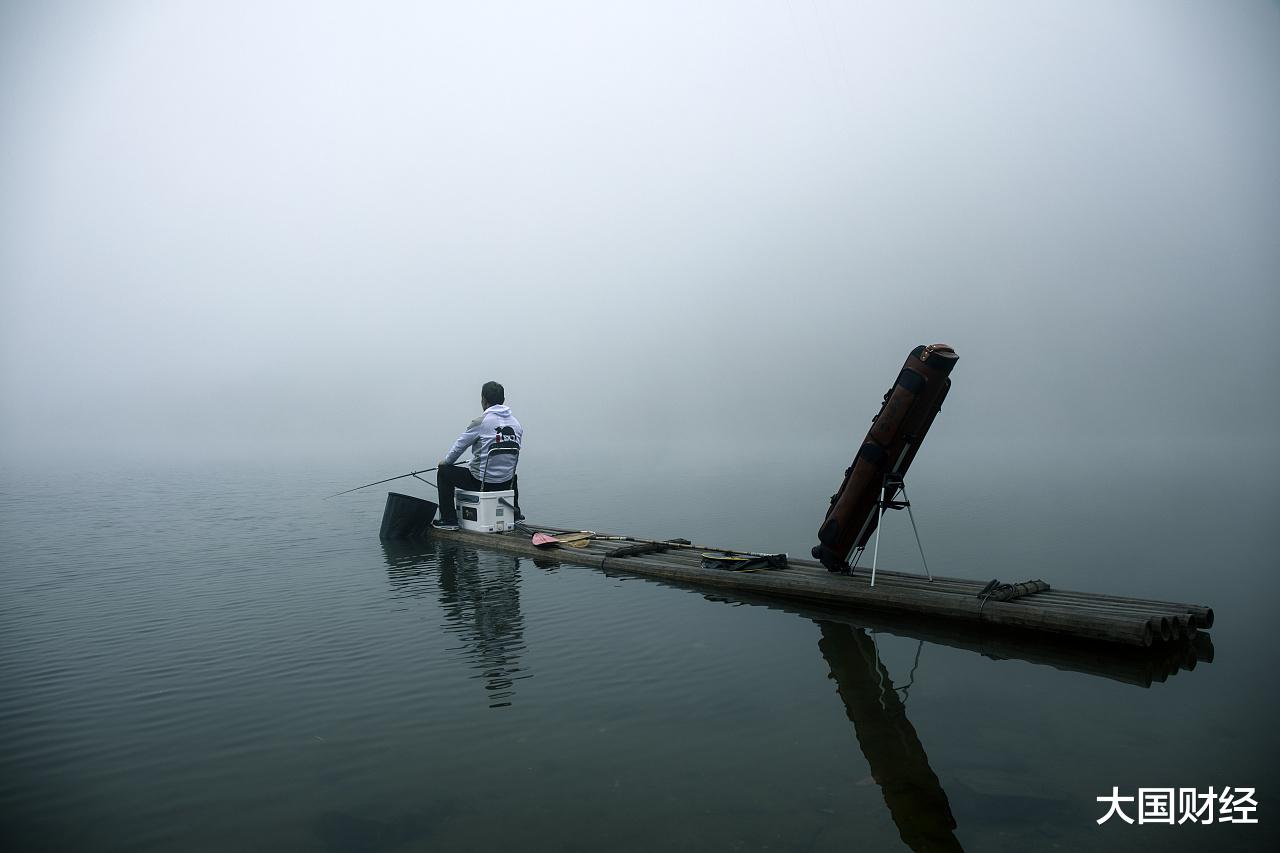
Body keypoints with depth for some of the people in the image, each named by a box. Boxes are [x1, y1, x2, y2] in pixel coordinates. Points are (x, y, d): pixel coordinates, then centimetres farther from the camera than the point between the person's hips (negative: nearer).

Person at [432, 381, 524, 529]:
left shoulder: (481, 422, -13)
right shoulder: (517, 424, 2)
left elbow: (459, 446, -2)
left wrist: (445, 461, 19)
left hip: (482, 483, -6)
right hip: (506, 484, 6)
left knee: (444, 472, 13)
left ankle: (449, 520, 11)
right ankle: (515, 513, 40)